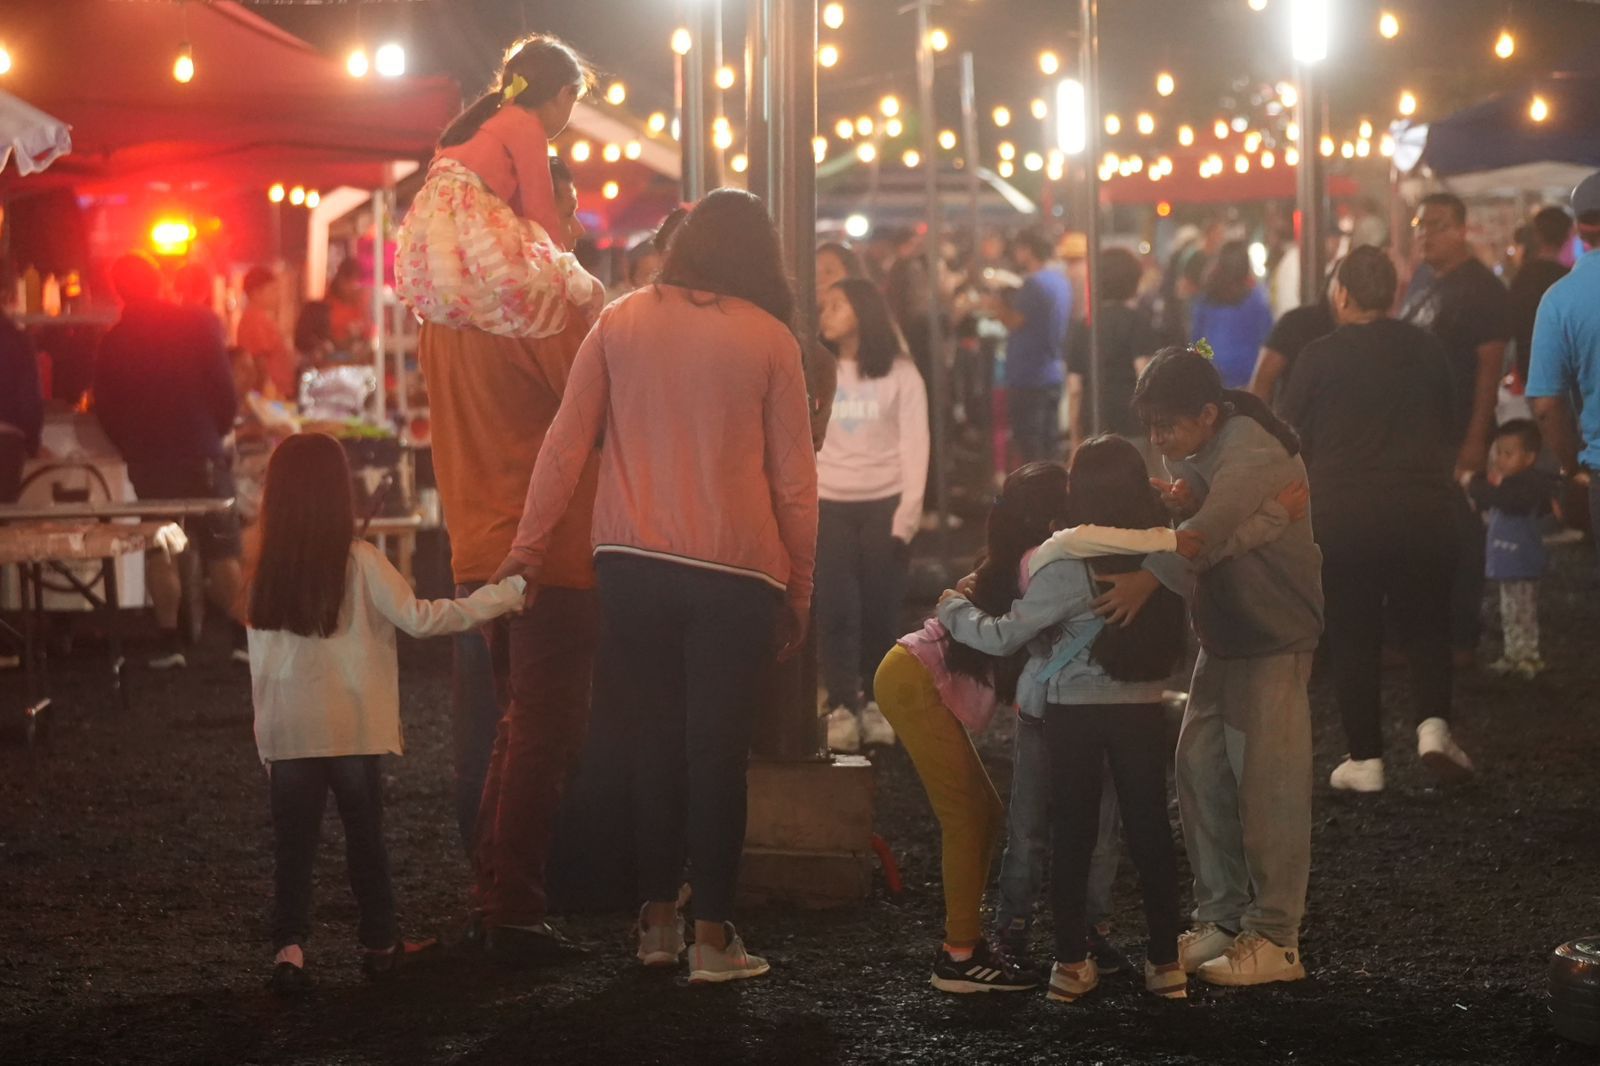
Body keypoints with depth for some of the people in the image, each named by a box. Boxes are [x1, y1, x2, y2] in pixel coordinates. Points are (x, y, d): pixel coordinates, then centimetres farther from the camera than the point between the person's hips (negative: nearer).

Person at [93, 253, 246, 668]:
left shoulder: (112, 342, 1)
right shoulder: (197, 324, -6)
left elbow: (105, 410, 4)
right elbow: (223, 388, -7)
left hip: (147, 459, 1)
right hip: (201, 453, -1)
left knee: (158, 551, 11)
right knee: (222, 550, 4)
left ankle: (170, 640, 4)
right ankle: (243, 636, -1)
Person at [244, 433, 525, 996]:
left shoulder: (265, 571, 1)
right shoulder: (360, 563, -10)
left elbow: (261, 661, 5)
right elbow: (418, 618, -13)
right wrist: (505, 595, -8)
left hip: (286, 735, 2)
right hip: (352, 727, -2)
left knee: (293, 844, 6)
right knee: (365, 837, 11)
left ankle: (288, 946, -5)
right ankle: (379, 943, 21)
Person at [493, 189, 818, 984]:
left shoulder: (620, 323, 5)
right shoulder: (770, 339, 0)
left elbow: (565, 442, 4)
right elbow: (794, 480, 2)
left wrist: (531, 544, 9)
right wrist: (800, 591, 9)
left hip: (634, 562, 2)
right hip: (735, 570, -2)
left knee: (654, 741, 13)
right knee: (717, 749, 2)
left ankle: (657, 920, 18)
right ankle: (712, 939, 4)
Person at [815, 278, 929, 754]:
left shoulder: (900, 374, 2)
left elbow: (915, 447, 0)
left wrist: (906, 516, -8)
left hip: (884, 504, -1)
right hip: (829, 505, 1)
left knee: (880, 609, -2)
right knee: (835, 609, -6)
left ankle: (879, 703, 11)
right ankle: (843, 707, -1)